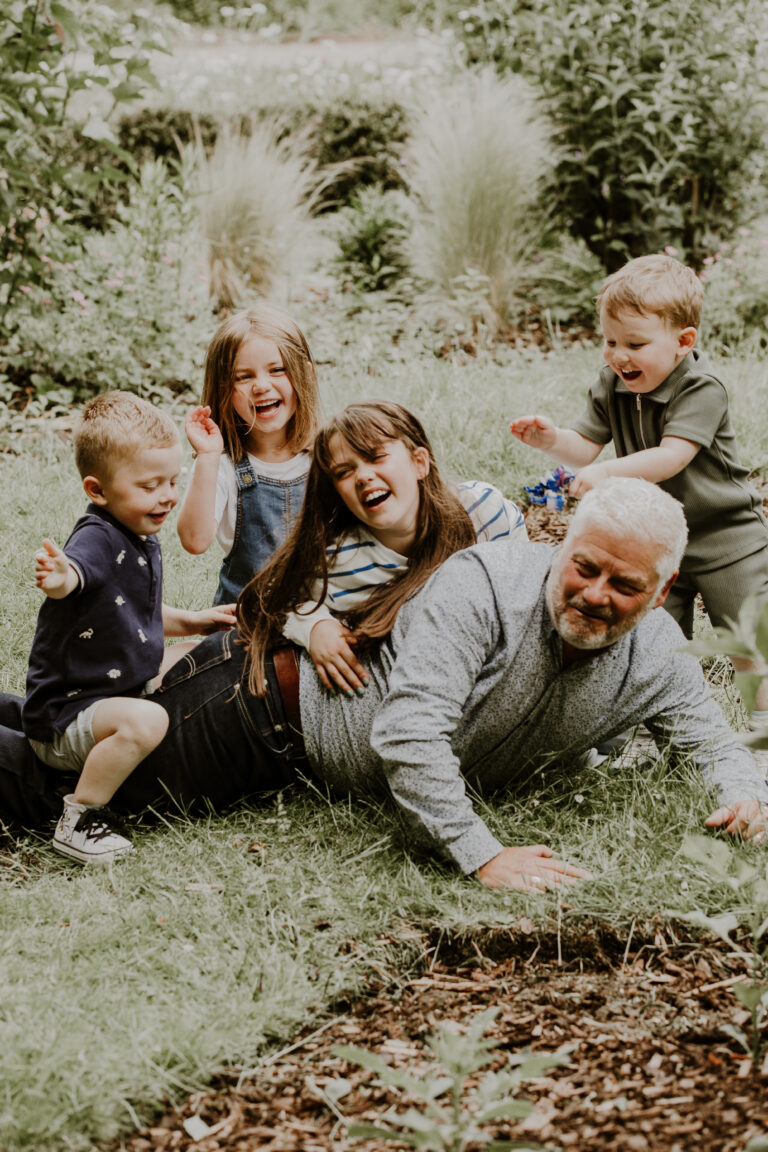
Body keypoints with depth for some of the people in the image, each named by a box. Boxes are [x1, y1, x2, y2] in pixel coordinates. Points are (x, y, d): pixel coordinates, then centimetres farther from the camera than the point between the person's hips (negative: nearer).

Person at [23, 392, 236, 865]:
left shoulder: (142, 540, 7)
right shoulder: (97, 540, -23)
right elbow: (76, 571, -49)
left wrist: (193, 621, 16)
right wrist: (60, 578, -71)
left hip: (121, 685, 10)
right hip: (64, 715, -10)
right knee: (145, 721, -37)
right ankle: (78, 819, -21)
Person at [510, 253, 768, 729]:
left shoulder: (702, 388, -23)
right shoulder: (612, 385, -4)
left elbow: (672, 458, -33)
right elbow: (586, 448, -1)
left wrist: (608, 472, -42)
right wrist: (552, 440, -22)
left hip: (725, 533, -5)